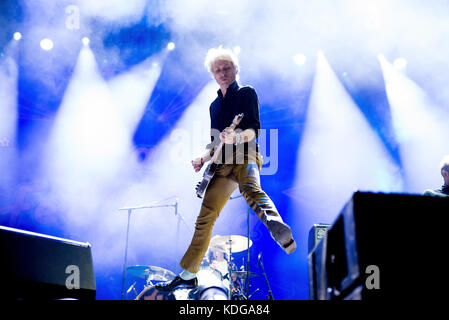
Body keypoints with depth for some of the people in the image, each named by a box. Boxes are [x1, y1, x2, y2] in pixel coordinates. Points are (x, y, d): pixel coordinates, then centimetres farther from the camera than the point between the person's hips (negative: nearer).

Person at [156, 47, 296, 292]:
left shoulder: (246, 93, 6)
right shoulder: (215, 105, 25)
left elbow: (255, 130, -7)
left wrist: (236, 137, -28)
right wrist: (204, 158, 11)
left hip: (245, 155, -6)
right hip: (222, 163, 6)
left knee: (250, 189, -41)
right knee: (205, 218, 2)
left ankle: (279, 230, -68)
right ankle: (188, 275, 9)